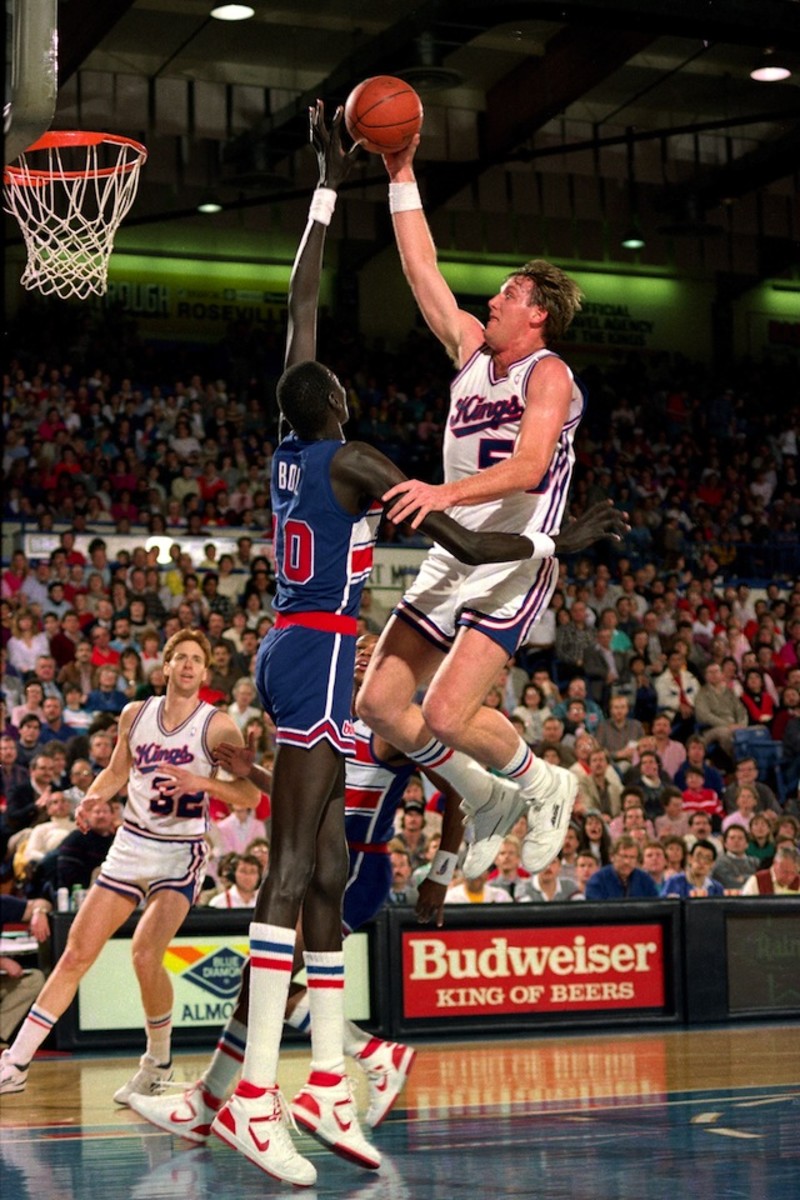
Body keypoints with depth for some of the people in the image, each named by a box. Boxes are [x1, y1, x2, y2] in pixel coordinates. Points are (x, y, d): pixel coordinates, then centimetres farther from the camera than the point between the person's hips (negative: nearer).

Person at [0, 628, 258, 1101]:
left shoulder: (218, 726, -6)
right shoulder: (135, 715, 7)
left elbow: (251, 794, -11)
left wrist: (202, 782, -26)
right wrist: (94, 797, 0)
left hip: (181, 853, -4)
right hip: (130, 845, 4)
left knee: (145, 954, -21)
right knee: (77, 952, 1)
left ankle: (158, 1064, 2)